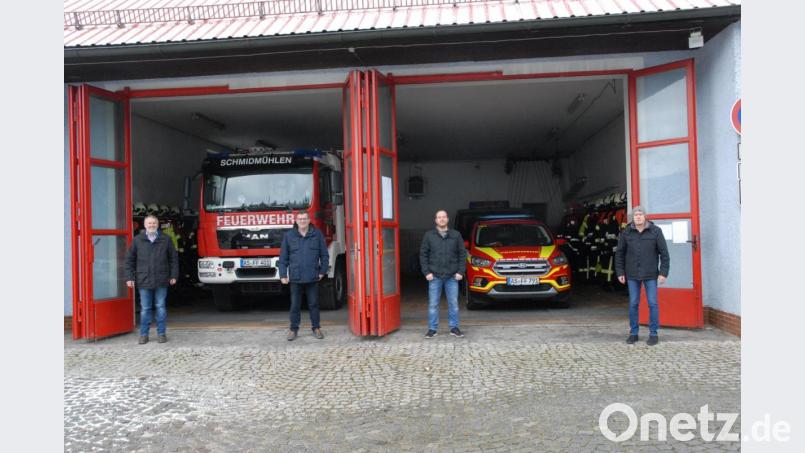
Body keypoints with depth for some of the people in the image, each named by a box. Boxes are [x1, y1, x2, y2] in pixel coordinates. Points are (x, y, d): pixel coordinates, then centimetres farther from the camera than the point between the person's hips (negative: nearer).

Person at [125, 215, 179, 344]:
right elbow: (129, 260, 7)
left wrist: (173, 275, 3)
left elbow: (173, 258, 8)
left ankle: (161, 333, 14)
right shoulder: (137, 240, 5)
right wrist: (130, 277, 2)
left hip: (161, 281, 0)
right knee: (145, 309, 4)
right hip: (144, 281, 0)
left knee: (161, 307, 6)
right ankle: (144, 334, 14)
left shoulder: (166, 240, 5)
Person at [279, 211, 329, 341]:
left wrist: (322, 271, 2)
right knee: (295, 305, 7)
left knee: (314, 304, 8)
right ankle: (293, 329, 17)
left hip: (312, 277, 0)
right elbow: (283, 257, 5)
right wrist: (283, 275, 1)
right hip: (295, 277, 0)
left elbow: (324, 255, 7)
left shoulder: (317, 235, 4)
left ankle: (316, 328, 19)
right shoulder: (289, 236, 4)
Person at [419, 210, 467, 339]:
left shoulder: (456, 235, 6)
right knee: (433, 304, 2)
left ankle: (454, 328, 16)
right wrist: (426, 272, -5)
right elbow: (423, 254, 3)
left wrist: (460, 271, -2)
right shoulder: (429, 235, 4)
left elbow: (462, 254, 6)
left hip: (452, 276, 1)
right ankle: (432, 329, 11)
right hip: (435, 276, -1)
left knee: (453, 303, 6)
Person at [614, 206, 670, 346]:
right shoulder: (626, 233, 1)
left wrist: (663, 272, -8)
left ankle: (653, 334, 11)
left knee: (652, 304, 1)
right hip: (632, 275, 2)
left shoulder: (655, 231, -3)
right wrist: (620, 272, 3)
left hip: (650, 274, -1)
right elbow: (619, 253, 7)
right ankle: (633, 333, 16)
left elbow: (664, 253, -3)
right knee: (633, 304, 6)